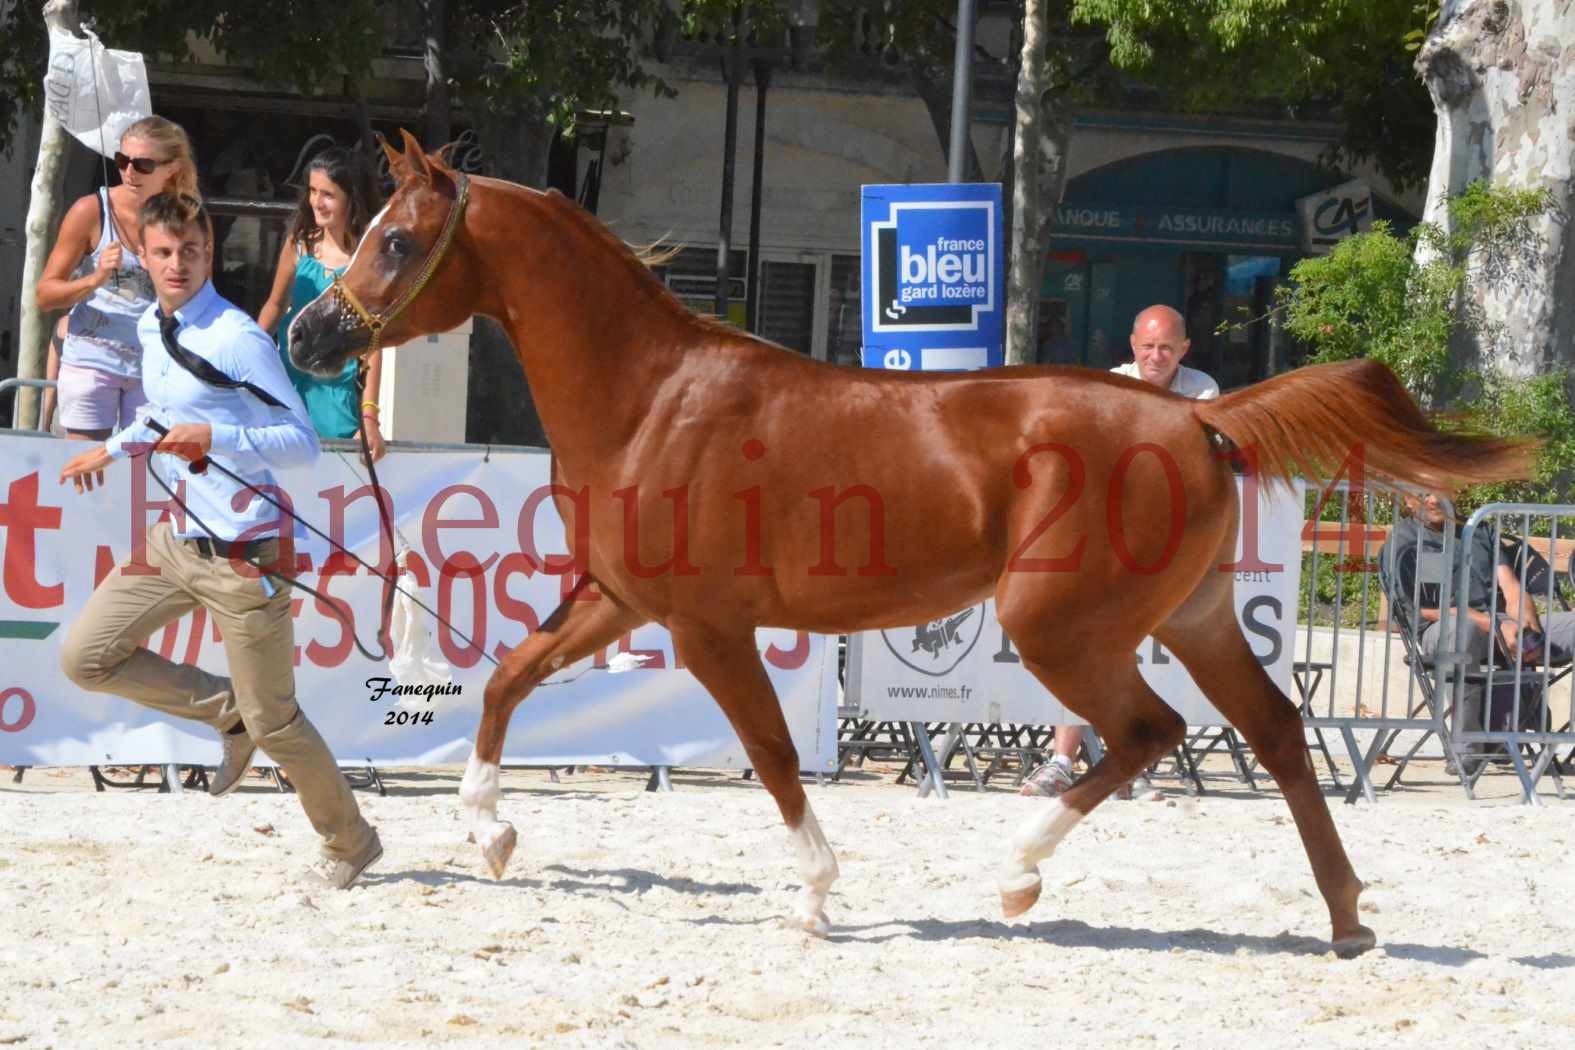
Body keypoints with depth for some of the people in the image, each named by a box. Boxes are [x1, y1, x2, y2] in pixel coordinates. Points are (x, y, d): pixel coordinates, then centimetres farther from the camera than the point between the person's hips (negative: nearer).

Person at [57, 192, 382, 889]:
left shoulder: (237, 339, -17)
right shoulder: (150, 330, 8)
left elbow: (302, 443, -19)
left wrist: (216, 438, -31)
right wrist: (115, 448, 30)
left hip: (241, 554, -8)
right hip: (175, 539, 8)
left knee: (272, 722, -1)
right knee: (86, 657, 4)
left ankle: (350, 842, 20)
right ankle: (226, 711, 19)